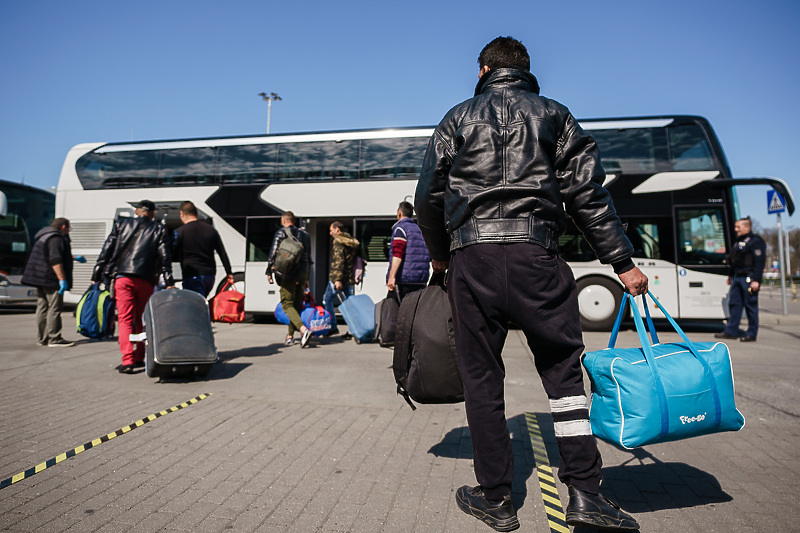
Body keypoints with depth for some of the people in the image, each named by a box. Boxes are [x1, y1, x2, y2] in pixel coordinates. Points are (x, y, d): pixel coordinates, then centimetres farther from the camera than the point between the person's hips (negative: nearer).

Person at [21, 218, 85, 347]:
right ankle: (54, 339, -8)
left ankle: (43, 338, 17)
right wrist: (62, 279, -25)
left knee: (42, 308, 11)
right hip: (51, 279, -11)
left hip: (40, 279, 11)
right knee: (55, 308, -8)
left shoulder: (44, 237, 22)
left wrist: (75, 258, 47)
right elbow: (55, 260, -23)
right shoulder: (56, 238, -12)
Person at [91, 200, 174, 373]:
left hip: (122, 277, 0)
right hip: (146, 279, 0)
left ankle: (127, 361, -10)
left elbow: (106, 250, 8)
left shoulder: (121, 224, 13)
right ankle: (139, 358, 17)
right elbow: (164, 257, 3)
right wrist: (169, 283, 0)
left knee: (125, 319, -1)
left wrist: (97, 276, 10)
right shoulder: (159, 230, 10)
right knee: (142, 319, 12)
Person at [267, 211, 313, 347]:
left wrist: (269, 272, 1)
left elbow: (273, 254, -7)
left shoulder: (281, 233, 0)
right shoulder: (305, 235, 17)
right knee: (297, 304, 12)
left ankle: (303, 329, -26)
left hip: (288, 274, -5)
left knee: (287, 304, -5)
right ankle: (290, 336, 20)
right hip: (302, 273, 5)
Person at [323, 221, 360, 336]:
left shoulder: (338, 241, -9)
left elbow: (339, 261, -20)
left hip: (338, 278, -8)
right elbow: (354, 260, 20)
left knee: (327, 300, 6)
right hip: (350, 278, 8)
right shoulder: (351, 241, 17)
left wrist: (338, 279, -24)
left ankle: (333, 327, 4)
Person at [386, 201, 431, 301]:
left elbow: (398, 254, -17)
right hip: (421, 280, 7)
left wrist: (392, 276, -22)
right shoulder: (420, 229, 21)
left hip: (404, 279, -7)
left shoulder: (400, 227, -3)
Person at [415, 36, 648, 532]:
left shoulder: (457, 119, 16)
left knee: (482, 379, 7)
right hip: (535, 255, 0)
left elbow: (428, 198, 12)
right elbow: (589, 193, 6)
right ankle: (584, 491, 8)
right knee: (563, 370, 10)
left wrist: (439, 254, 27)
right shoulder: (555, 115, 15)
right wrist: (623, 262, 8)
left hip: (471, 259, 0)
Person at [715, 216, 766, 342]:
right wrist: (731, 275, 24)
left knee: (751, 305, -1)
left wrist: (756, 280, -20)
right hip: (737, 277, 9)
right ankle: (731, 331, 12)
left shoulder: (755, 241, -9)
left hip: (748, 278, -9)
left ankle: (752, 333, 6)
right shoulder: (738, 242, 18)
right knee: (734, 303, 8)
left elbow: (760, 262, -15)